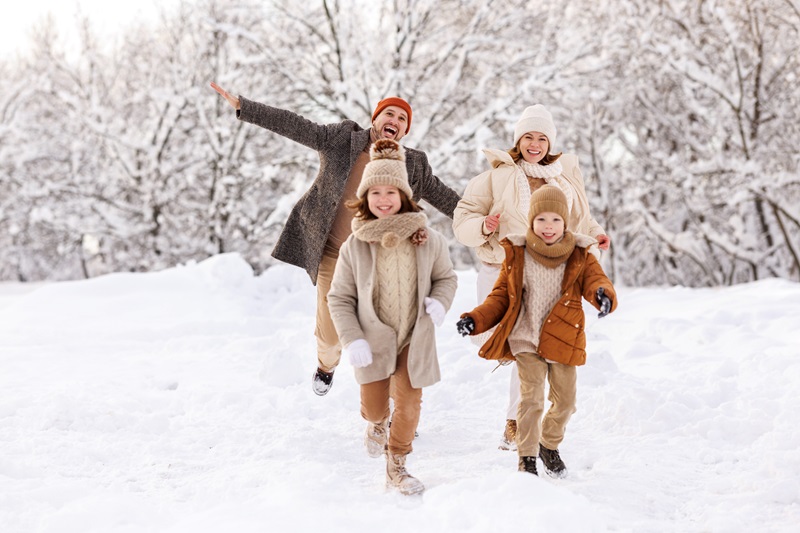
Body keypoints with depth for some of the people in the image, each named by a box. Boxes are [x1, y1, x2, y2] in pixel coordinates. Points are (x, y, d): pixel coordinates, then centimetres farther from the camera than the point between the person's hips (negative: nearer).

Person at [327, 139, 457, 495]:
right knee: (374, 407, 5)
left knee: (409, 405, 0)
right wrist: (352, 340, -13)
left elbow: (446, 277, 9)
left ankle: (396, 466, 21)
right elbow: (339, 298, -3)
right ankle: (377, 424, 45)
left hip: (414, 338, 1)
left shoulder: (428, 241, -7)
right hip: (373, 339, 0)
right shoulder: (355, 246, -9)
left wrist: (439, 303, -12)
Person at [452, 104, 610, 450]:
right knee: (489, 339, -14)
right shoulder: (497, 176, 0)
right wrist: (483, 227, -21)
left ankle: (515, 421, 16)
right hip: (500, 269, -2)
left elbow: (578, 219, 22)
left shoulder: (566, 177, 9)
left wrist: (595, 235, 3)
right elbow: (463, 217, 0)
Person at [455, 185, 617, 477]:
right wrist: (476, 319, -11)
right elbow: (501, 296, 4)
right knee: (531, 399, -11)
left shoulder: (580, 256, 0)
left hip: (562, 341, 2)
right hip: (526, 340, -2)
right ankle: (527, 458, 2)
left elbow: (596, 280, -13)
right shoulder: (516, 255, -1)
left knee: (565, 400, 10)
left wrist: (603, 294, -39)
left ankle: (549, 445, 37)